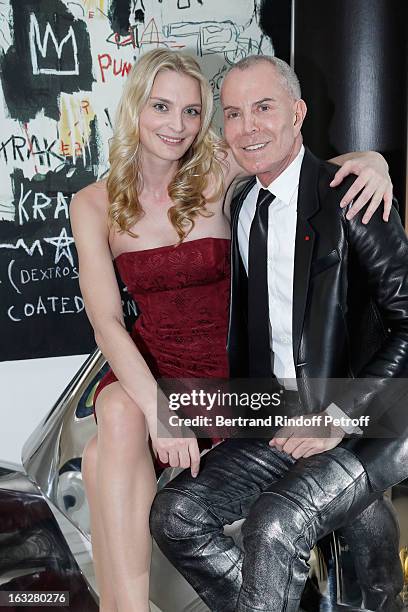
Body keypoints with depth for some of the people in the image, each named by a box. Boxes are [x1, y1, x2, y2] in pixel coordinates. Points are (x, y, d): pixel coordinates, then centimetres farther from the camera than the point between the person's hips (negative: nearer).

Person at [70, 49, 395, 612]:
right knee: (119, 421, -33)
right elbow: (106, 321, -13)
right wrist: (157, 411, -28)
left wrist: (370, 160, -22)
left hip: (224, 370, -1)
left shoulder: (220, 173, -7)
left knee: (103, 461, -22)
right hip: (146, 365, 1)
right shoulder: (94, 205, -3)